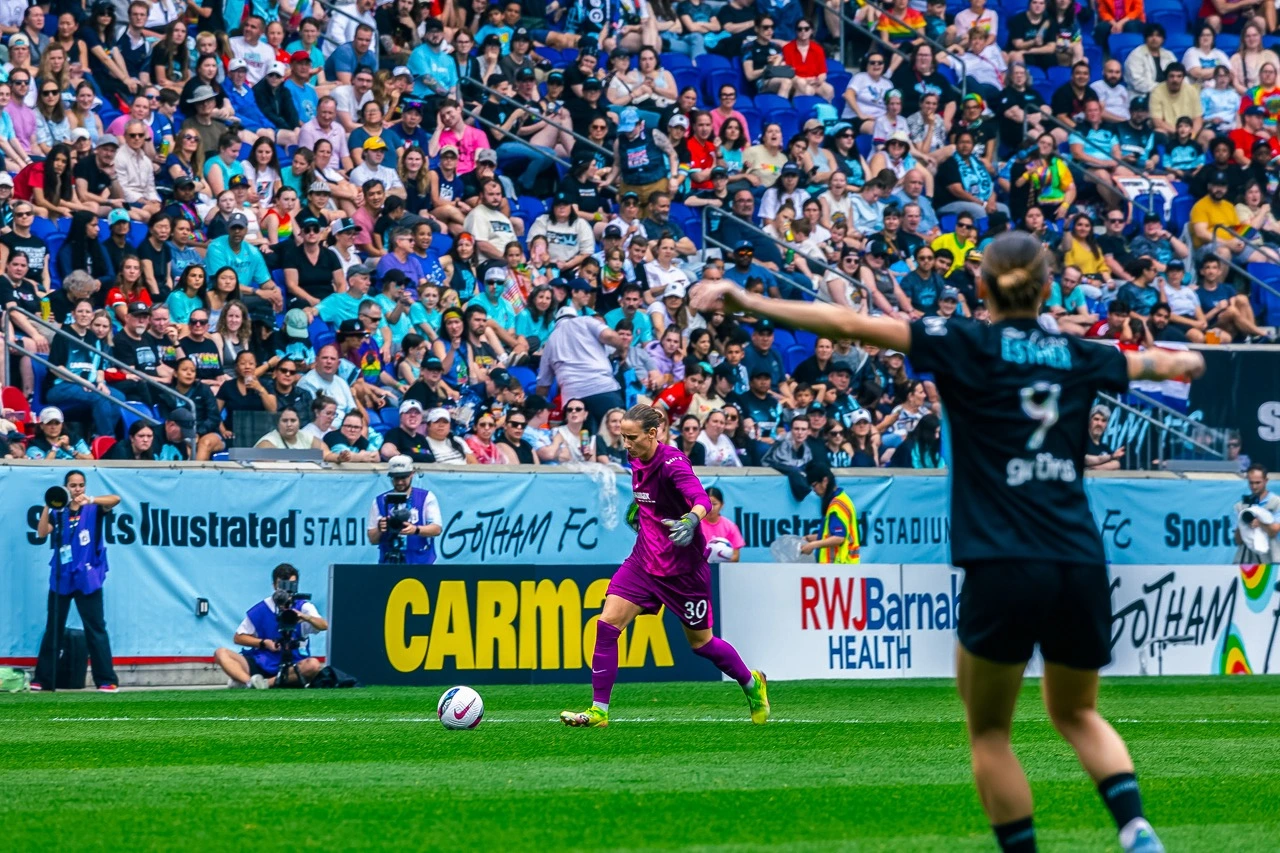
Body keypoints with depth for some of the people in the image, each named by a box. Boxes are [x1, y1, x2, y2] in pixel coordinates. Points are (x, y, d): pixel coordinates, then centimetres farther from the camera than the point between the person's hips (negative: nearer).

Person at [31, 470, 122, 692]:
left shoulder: (93, 509, 1)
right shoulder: (58, 512, 8)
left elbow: (115, 499, -17)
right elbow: (42, 533, -5)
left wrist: (90, 500, -34)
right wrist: (48, 506, -16)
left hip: (87, 578, -3)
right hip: (61, 578, 3)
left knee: (96, 629, -3)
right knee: (53, 629, 7)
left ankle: (106, 680, -2)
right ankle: (42, 678, 12)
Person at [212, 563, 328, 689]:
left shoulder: (303, 607, 1)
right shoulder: (260, 610, 5)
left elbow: (324, 626, -17)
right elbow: (238, 638, 10)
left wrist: (305, 617, -38)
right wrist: (264, 643, -7)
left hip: (291, 668, -2)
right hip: (261, 663, 2)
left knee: (313, 665, -34)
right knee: (221, 654, -18)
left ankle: (266, 683, -35)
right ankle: (250, 682, -45)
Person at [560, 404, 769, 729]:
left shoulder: (672, 463, -23)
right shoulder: (638, 461, 0)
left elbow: (701, 498, -41)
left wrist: (691, 519, -59)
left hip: (682, 566, -6)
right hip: (644, 560, 6)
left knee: (700, 642, 10)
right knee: (607, 624, -11)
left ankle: (752, 684, 38)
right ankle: (598, 710, -7)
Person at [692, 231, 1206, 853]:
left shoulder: (969, 347, 0)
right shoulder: (1077, 357, 12)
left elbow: (855, 325, -5)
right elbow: (1149, 363, 34)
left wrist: (750, 303, -3)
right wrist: (1186, 362, 57)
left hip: (1004, 568, -4)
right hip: (1081, 568, 4)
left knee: (989, 731, 13)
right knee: (1076, 713, 24)